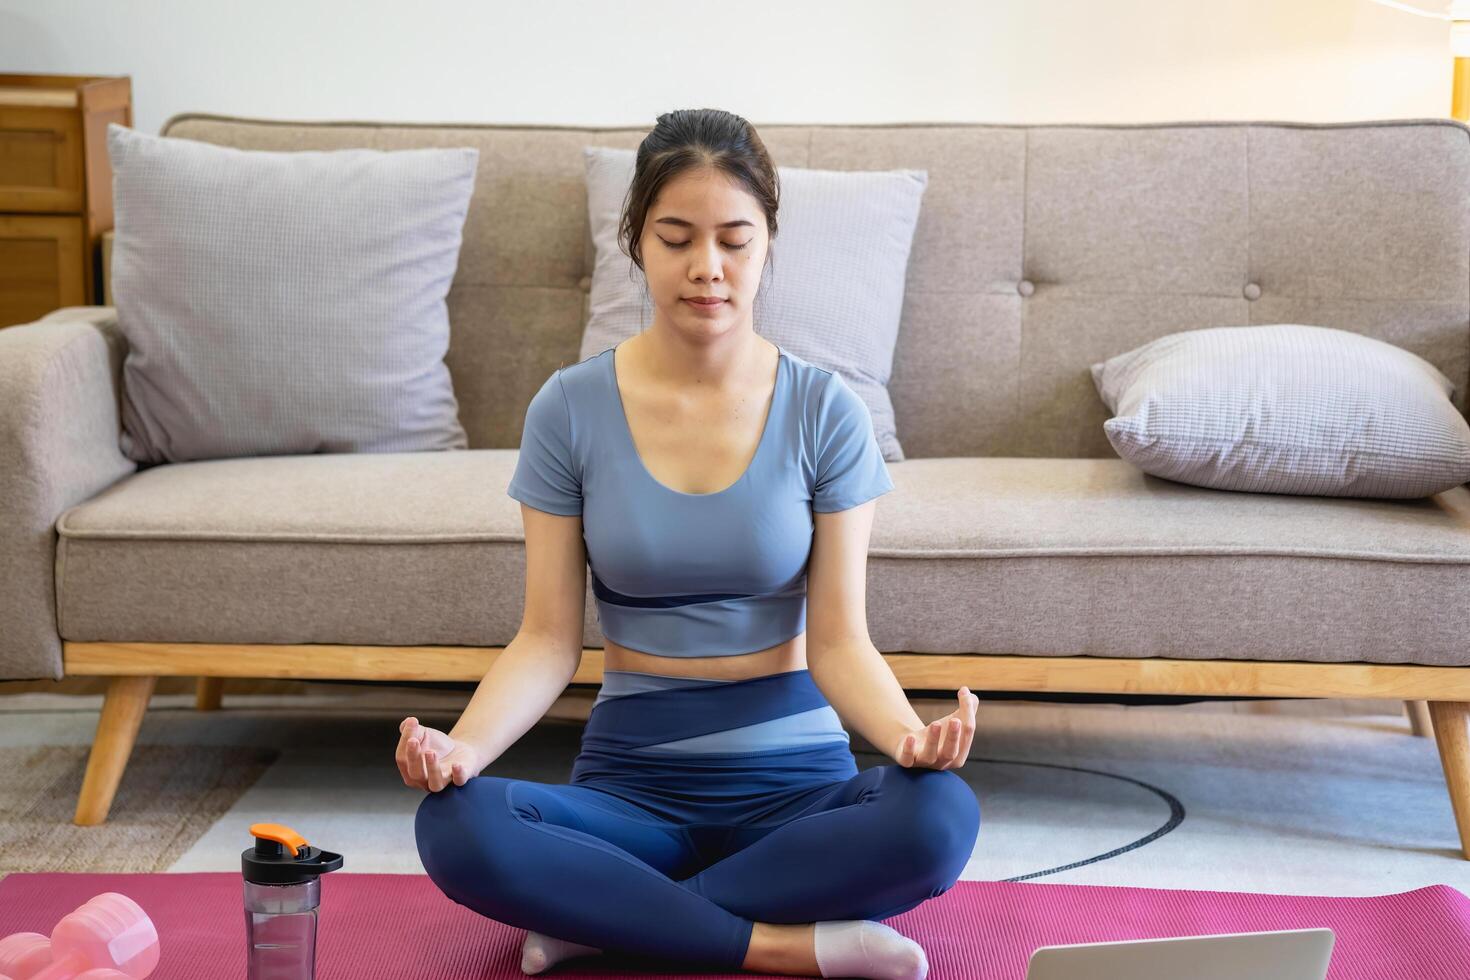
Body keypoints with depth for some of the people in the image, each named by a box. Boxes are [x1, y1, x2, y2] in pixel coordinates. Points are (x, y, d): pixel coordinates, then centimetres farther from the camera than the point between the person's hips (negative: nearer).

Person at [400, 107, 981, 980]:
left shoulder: (824, 411, -3)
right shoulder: (572, 408, -2)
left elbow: (839, 642, -5)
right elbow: (549, 639, -3)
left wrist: (907, 734, -28)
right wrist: (463, 744, -23)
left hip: (792, 769, 0)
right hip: (630, 770, 0)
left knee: (941, 816, -32)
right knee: (456, 828, -30)